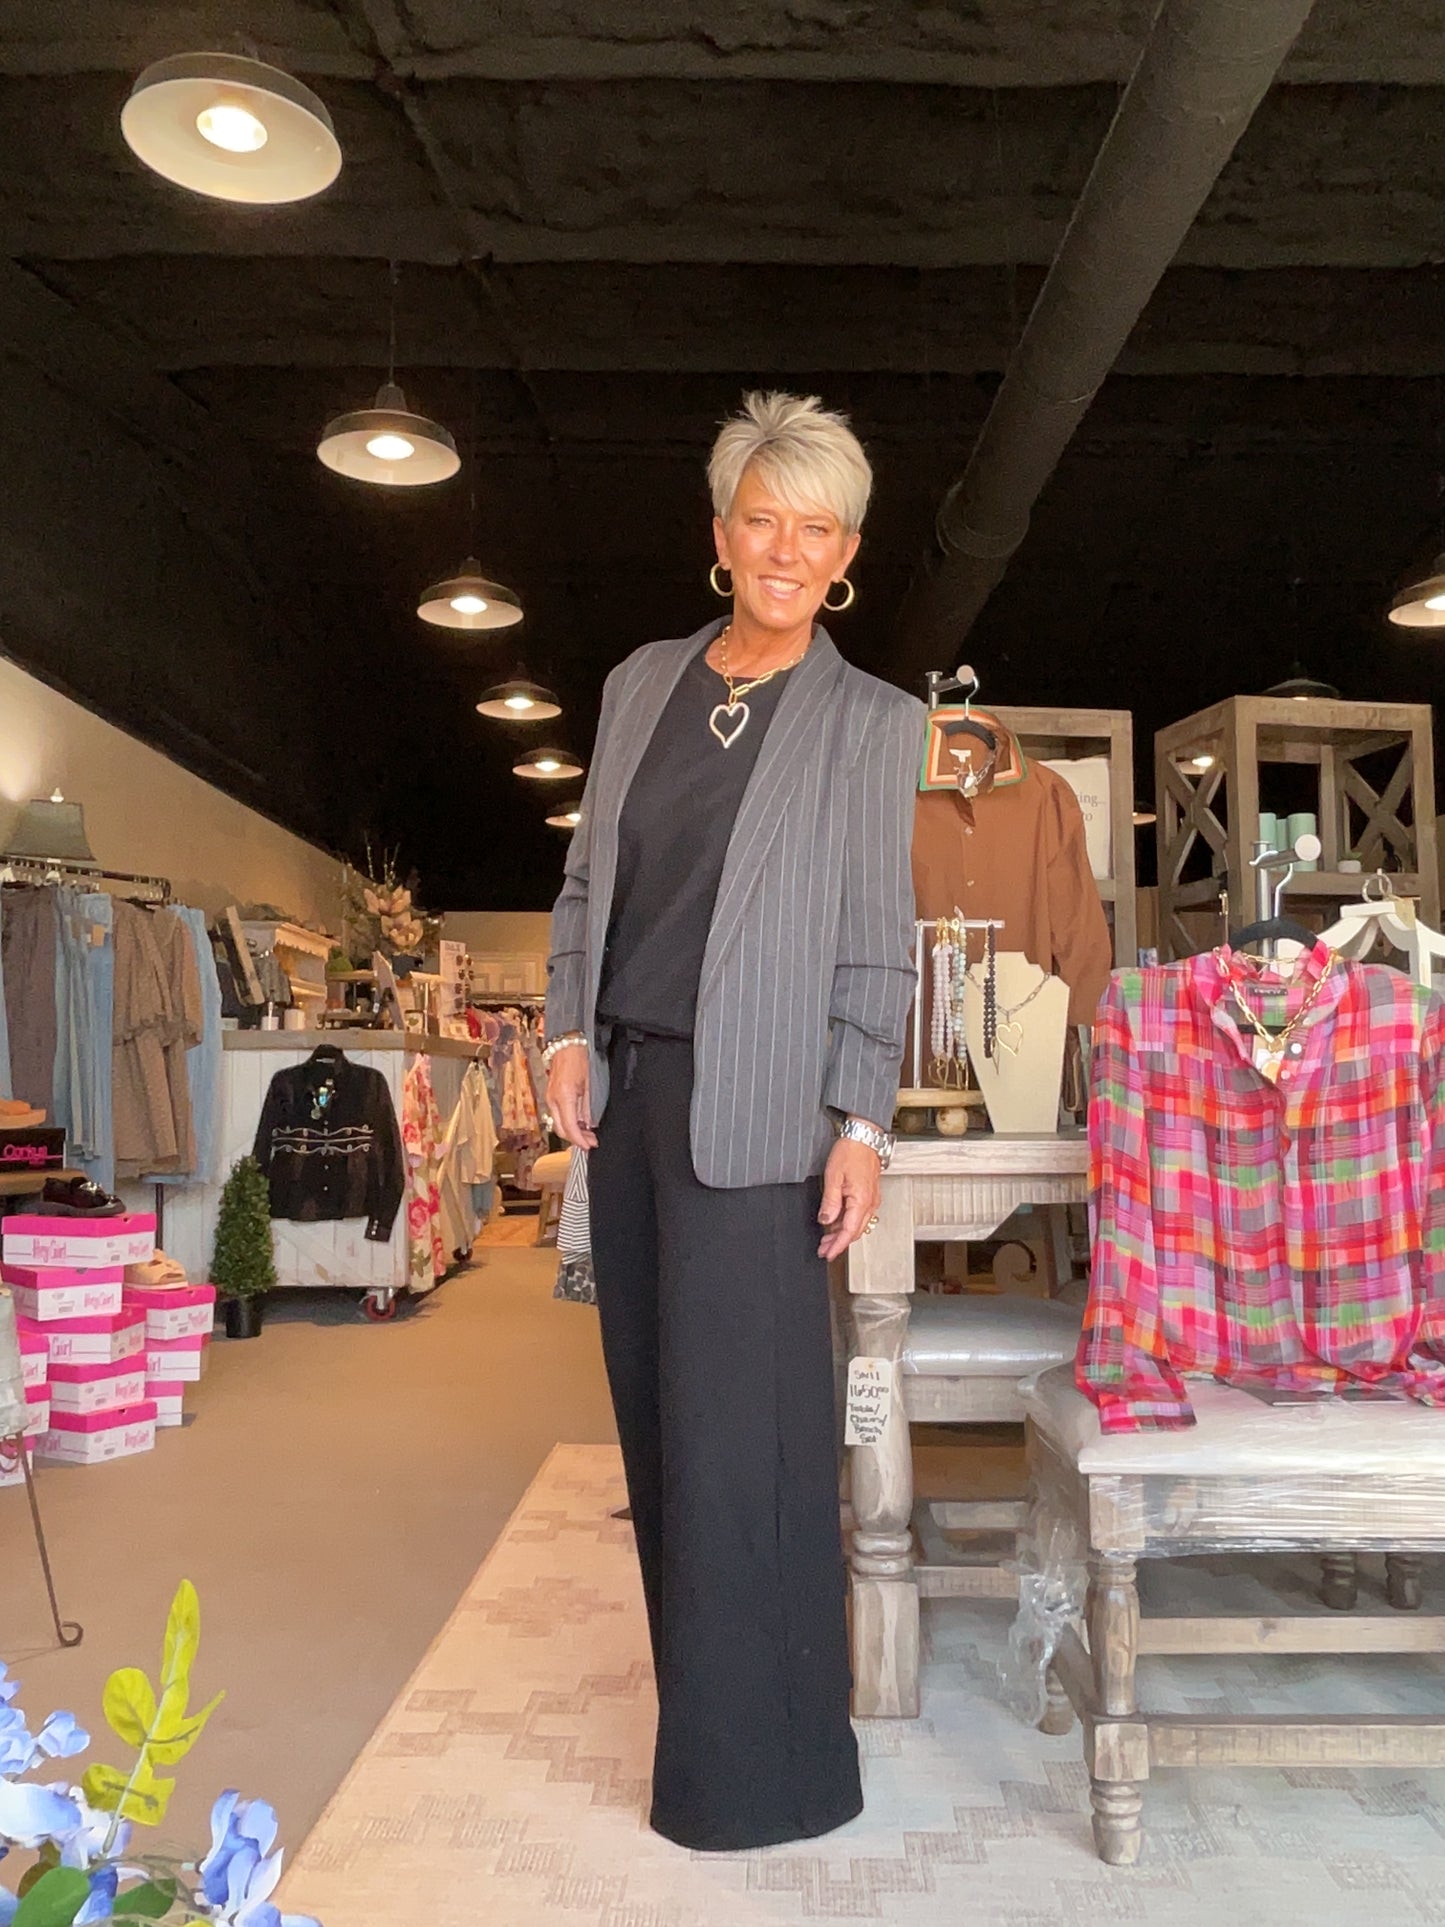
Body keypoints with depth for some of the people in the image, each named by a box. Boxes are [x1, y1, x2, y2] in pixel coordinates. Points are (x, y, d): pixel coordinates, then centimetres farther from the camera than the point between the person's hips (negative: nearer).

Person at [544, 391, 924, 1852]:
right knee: (656, 1406, 12)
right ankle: (698, 1698, 30)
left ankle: (760, 1765, 16)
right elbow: (586, 879, 14)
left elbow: (876, 943, -3)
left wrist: (862, 1126, -9)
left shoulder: (869, 721, 0)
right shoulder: (641, 684, 12)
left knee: (738, 1424, -2)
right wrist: (568, 1032, 2)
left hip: (746, 1106, -5)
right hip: (625, 1089, 5)